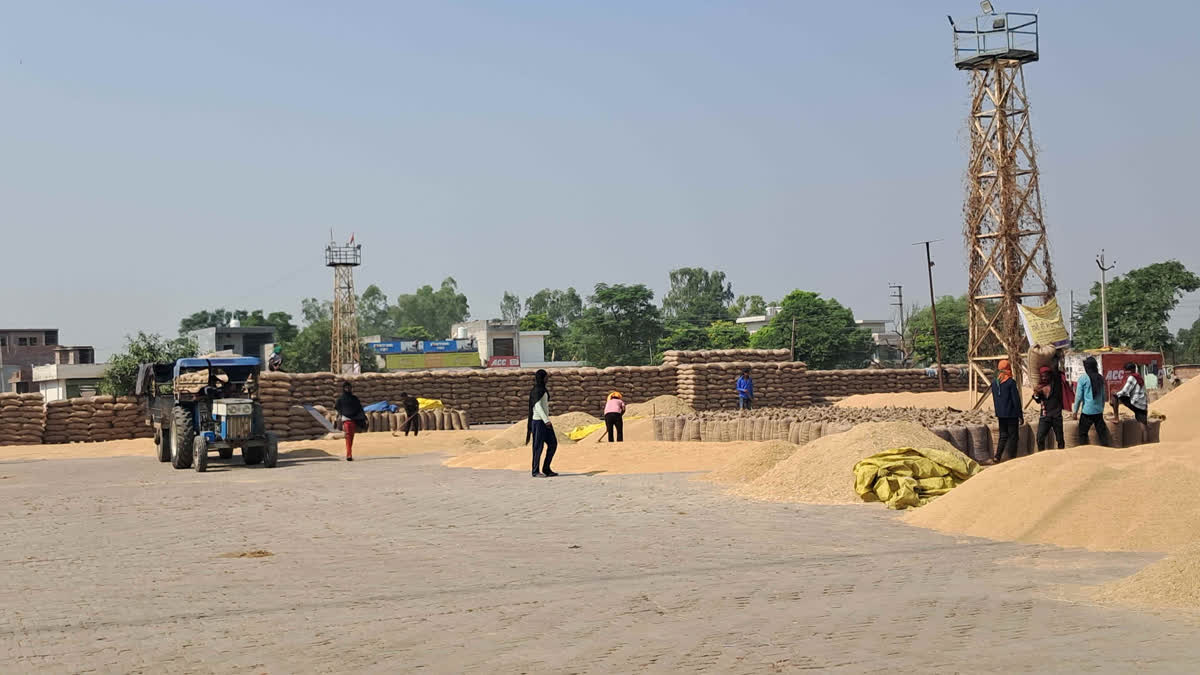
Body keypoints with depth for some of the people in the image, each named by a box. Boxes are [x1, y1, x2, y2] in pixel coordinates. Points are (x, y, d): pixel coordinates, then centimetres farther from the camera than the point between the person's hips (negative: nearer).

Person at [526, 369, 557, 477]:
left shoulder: (543, 390, 16)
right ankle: (535, 471, 4)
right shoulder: (537, 390, -14)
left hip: (544, 421, 10)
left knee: (553, 444, 7)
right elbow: (537, 406, -22)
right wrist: (546, 420, -26)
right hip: (538, 421, -10)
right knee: (538, 446, -4)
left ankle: (546, 469, 11)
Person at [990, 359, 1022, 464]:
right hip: (1011, 414, -6)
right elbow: (1016, 400, -12)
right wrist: (1020, 415, -6)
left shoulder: (994, 383, 6)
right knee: (1013, 436, 2)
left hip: (1001, 415, 6)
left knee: (1003, 436, 13)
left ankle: (997, 456, 2)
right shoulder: (1011, 382, -14)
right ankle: (1012, 458, 1)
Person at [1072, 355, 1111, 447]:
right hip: (1099, 411, 4)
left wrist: (1075, 411, 0)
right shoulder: (1100, 378, 5)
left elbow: (1079, 397, -7)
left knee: (1082, 433, 4)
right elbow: (1103, 396, 11)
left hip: (1087, 411, -4)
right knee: (1102, 432, 9)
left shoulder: (1083, 379, -8)